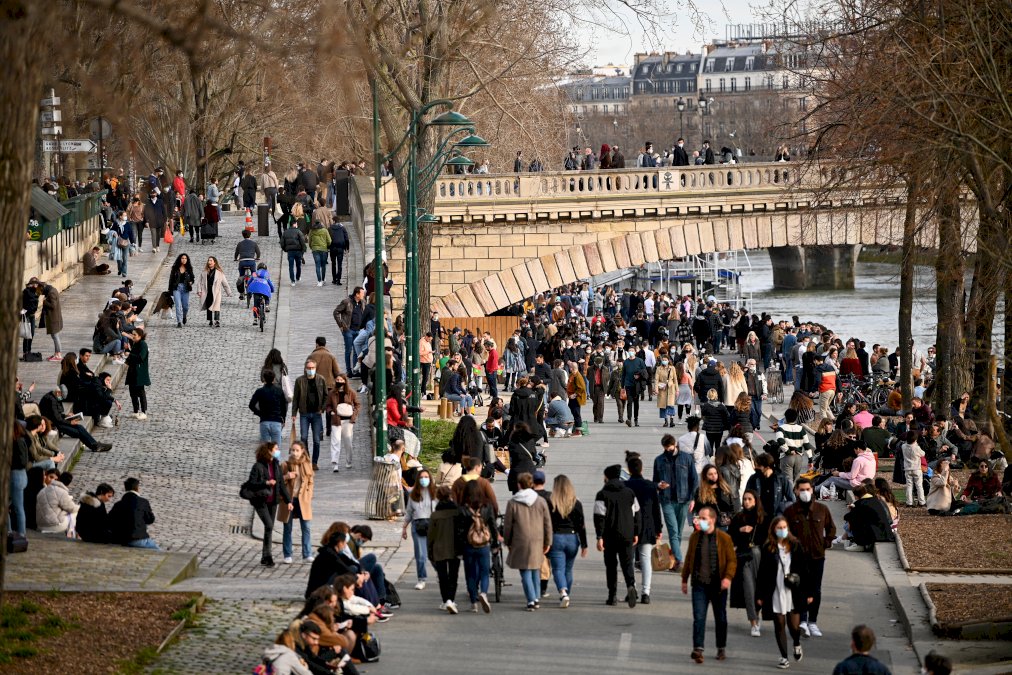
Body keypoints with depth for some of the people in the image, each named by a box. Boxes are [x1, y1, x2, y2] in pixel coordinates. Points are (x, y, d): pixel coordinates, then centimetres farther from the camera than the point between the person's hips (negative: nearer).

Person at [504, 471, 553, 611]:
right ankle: (537, 598, 17)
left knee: (525, 571, 1)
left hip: (520, 542, -3)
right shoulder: (541, 501, 3)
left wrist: (507, 542, 12)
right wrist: (547, 542, 13)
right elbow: (547, 524, 6)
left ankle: (531, 600, -8)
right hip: (537, 542, 3)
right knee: (535, 569, 17)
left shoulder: (512, 503, -4)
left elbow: (507, 525, 0)